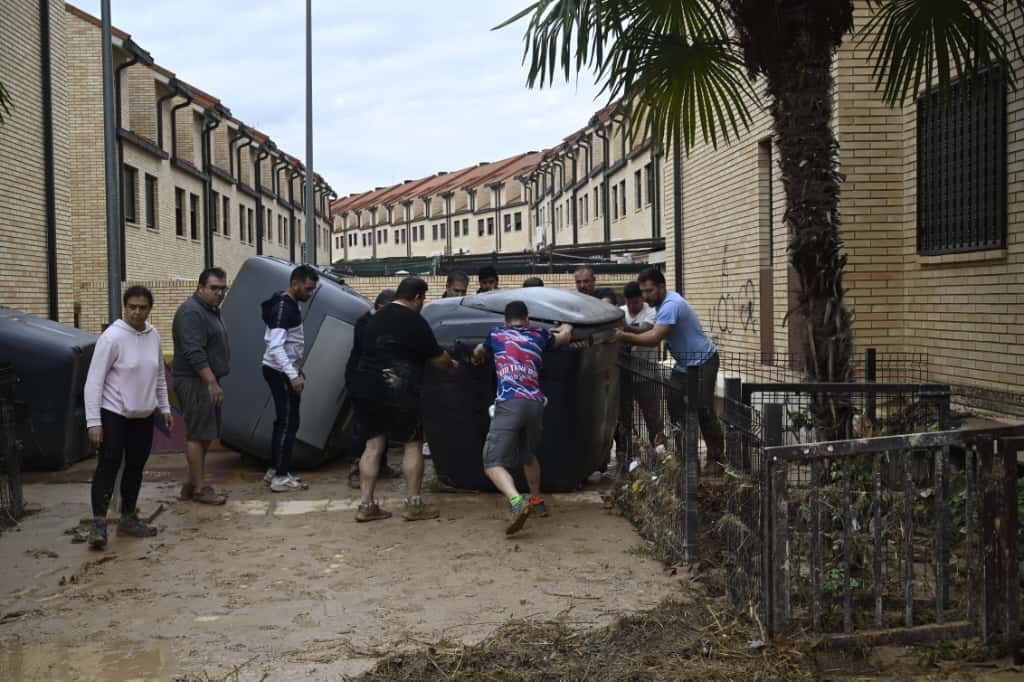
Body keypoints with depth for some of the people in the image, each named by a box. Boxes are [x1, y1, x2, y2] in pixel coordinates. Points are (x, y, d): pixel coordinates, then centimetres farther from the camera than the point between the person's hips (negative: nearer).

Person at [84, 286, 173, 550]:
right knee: (108, 466, -9)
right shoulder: (112, 337, -17)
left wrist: (165, 408, 16)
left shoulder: (153, 336, 2)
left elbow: (159, 376, 15)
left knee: (136, 466, 11)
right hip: (114, 413, -6)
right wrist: (93, 421, -21)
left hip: (144, 415, 6)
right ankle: (98, 523, -4)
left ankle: (128, 518, 23)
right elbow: (94, 381, -18)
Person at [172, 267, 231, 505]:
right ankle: (199, 488, -2)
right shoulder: (191, 312, -16)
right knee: (197, 434, -6)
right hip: (194, 382, -10)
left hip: (207, 381, 10)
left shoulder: (211, 310, 18)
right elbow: (194, 353, -24)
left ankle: (192, 484, 21)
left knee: (206, 434, 13)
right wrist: (212, 383, -27)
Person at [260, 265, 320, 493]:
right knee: (289, 422, -7)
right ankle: (281, 477, -3)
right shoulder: (283, 308, -20)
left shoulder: (293, 305, 11)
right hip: (280, 372, -10)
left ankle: (274, 471, 21)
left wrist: (296, 370, 19)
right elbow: (275, 347, -28)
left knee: (284, 421, 14)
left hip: (283, 371, 10)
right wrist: (293, 376, -32)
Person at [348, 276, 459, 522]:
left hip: (364, 389, 7)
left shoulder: (375, 319, 15)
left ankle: (366, 505, 7)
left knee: (373, 444, 10)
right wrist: (452, 364, 20)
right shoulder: (414, 322, -7)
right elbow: (438, 358, -1)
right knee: (413, 444, 6)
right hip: (396, 393, -7)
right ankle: (414, 504, 8)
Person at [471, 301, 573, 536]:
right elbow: (565, 337, 45)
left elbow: (478, 353, 41)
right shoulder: (539, 334, 22)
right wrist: (566, 327, 69)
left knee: (494, 463, -8)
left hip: (509, 403, -4)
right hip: (535, 404, 4)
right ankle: (537, 501, 43)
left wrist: (477, 358, 65)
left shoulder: (496, 334, 18)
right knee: (529, 455, 30)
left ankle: (517, 502, -33)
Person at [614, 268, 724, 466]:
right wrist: (628, 334, -7)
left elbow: (654, 339, -33)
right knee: (675, 408, 5)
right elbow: (655, 332, 6)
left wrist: (624, 336, -35)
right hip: (684, 363, 10)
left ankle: (716, 459, 0)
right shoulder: (665, 302, 6)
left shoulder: (671, 305, -25)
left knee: (703, 411, -10)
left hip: (703, 362, -10)